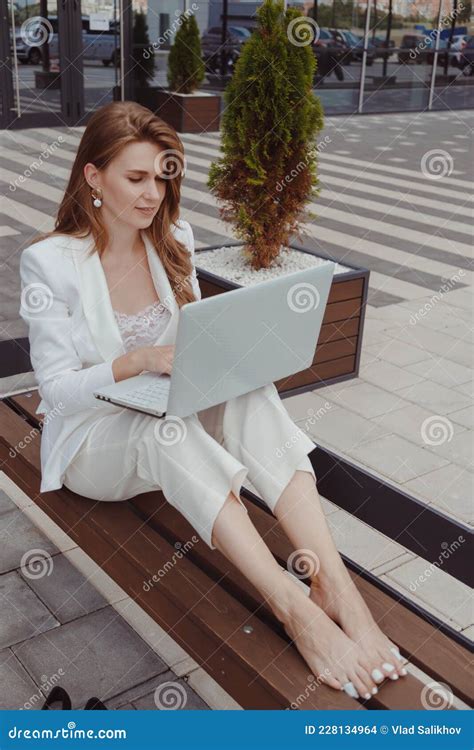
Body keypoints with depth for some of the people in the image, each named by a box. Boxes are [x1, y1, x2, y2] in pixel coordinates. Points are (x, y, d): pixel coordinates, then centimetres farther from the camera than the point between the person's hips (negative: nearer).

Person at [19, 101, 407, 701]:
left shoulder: (174, 239, 2)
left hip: (169, 426, 4)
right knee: (165, 427, -39)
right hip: (91, 441, -4)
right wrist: (139, 361, -32)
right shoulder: (49, 262, -14)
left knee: (252, 389, -28)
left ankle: (335, 585, -38)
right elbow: (57, 390, -15)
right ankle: (294, 607, -42)